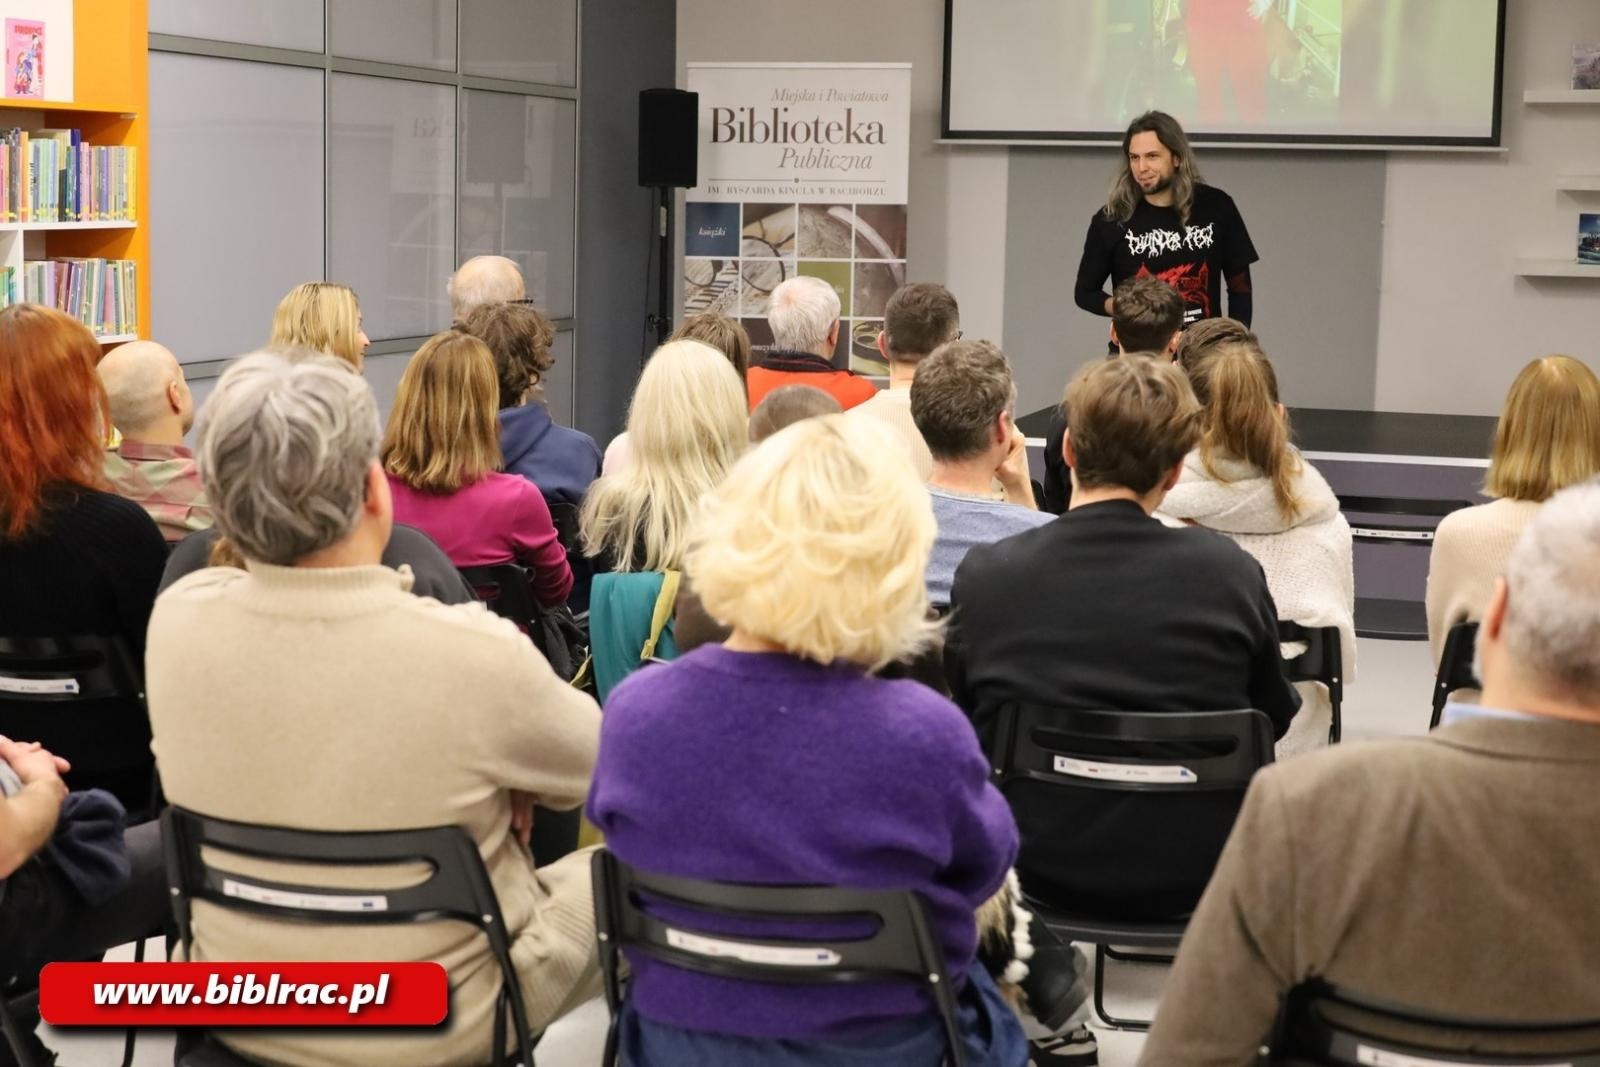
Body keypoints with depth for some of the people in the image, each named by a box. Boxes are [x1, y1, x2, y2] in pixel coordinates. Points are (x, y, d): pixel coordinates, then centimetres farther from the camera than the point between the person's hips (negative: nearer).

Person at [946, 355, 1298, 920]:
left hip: (1040, 870, 1)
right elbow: (1277, 719, 2)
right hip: (1195, 876, 0)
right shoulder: (1230, 571, -13)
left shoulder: (984, 574, -14)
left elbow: (965, 720, 2)